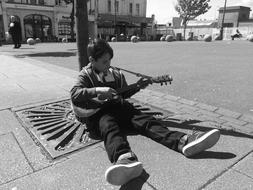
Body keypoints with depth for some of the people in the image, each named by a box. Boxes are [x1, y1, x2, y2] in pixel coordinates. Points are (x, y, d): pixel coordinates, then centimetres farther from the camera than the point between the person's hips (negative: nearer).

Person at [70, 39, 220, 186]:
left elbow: (124, 94, 27)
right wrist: (98, 90, -29)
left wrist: (137, 87, 8)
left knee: (144, 120, -21)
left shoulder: (116, 74, 17)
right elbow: (74, 94, -13)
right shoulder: (86, 75, 5)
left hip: (118, 107, 4)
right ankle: (126, 159, -70)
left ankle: (183, 142, -41)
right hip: (97, 114, -4)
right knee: (110, 128, -38)